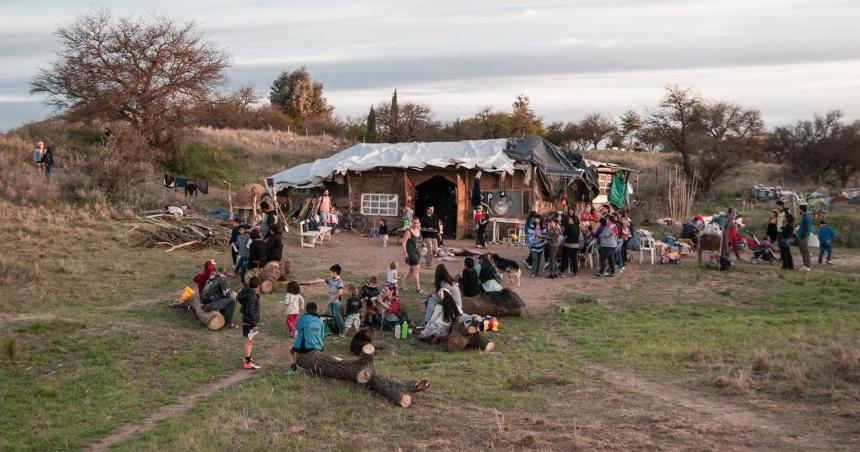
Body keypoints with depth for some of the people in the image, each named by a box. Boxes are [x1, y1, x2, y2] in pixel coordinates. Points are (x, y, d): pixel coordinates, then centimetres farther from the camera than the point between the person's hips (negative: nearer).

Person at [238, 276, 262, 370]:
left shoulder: (247, 291, 4)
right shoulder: (252, 297, -25)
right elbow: (250, 311, -27)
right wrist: (254, 324, -24)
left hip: (248, 321, 10)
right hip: (249, 322, -10)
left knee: (250, 341, 22)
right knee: (249, 341, -2)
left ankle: (248, 358, 36)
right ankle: (248, 362, 5)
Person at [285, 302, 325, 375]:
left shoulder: (304, 318, -7)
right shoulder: (320, 320, 6)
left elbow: (297, 327, 8)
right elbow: (322, 336, 12)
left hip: (305, 348, -4)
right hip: (318, 349, 4)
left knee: (292, 351, 22)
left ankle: (293, 367, 5)